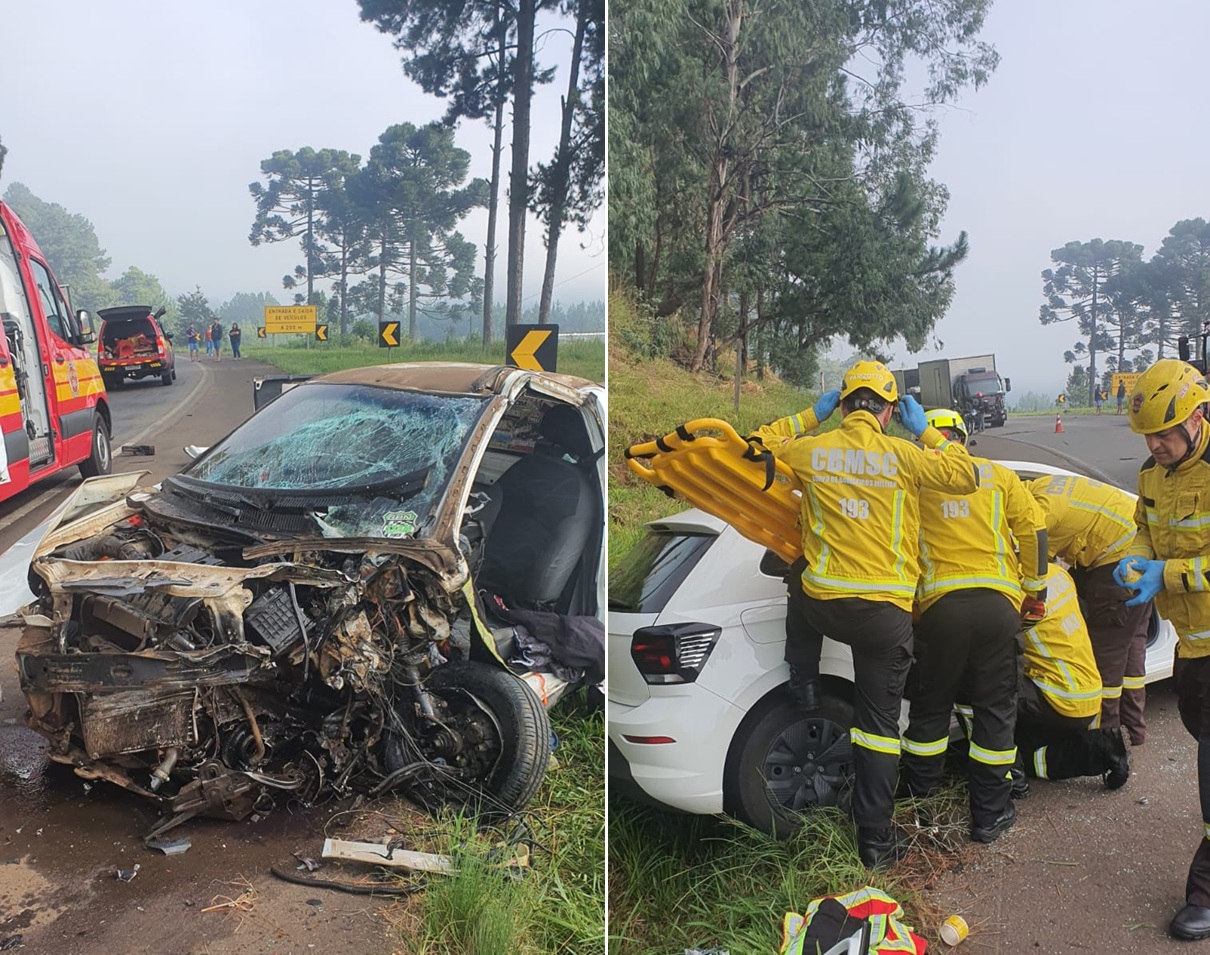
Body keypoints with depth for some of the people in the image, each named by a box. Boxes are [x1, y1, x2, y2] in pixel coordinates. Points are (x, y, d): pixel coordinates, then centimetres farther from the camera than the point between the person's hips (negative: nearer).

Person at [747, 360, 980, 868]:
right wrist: (925, 431, 13)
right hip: (885, 614, -1)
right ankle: (875, 836, 15)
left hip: (822, 606, 2)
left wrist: (809, 416, 21)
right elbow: (965, 477, 5)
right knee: (879, 723, 9)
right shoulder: (901, 454, -7)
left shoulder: (811, 449, 0)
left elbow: (760, 443, 18)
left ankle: (803, 684, 36)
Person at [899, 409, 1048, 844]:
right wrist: (1036, 589, 14)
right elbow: (1034, 528, 7)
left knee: (931, 702, 17)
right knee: (995, 708, 12)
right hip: (997, 603, 1)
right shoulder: (997, 474, 11)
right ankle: (990, 812, 19)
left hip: (939, 604, -1)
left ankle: (921, 784, 35)